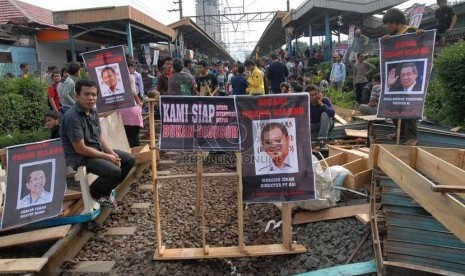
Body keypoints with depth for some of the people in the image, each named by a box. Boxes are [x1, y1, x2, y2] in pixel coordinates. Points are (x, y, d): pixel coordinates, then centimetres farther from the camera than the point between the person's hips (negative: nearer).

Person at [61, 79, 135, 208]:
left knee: (129, 160, 5)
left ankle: (105, 190, 18)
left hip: (98, 149, 9)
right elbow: (80, 149, -24)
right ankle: (95, 192, 5)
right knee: (114, 171, -27)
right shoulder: (72, 116, -24)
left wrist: (112, 153, -6)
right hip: (79, 157, -9)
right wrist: (107, 157, -18)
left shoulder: (93, 111, 4)